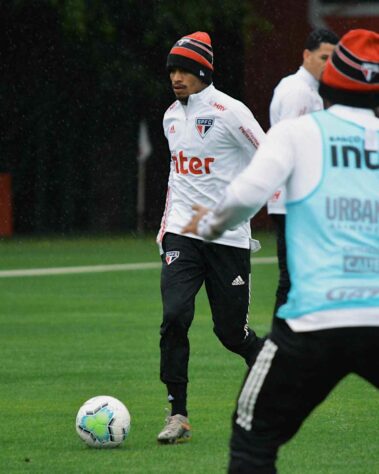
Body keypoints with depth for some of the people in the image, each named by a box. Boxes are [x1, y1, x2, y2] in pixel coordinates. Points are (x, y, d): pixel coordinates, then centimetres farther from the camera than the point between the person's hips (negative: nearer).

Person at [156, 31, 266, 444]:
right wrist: (166, 226, 20)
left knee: (231, 331, 1)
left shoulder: (228, 112, -9)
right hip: (182, 235, 4)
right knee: (174, 317, -15)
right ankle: (178, 415, -11)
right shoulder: (171, 117, 12)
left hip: (227, 236, -4)